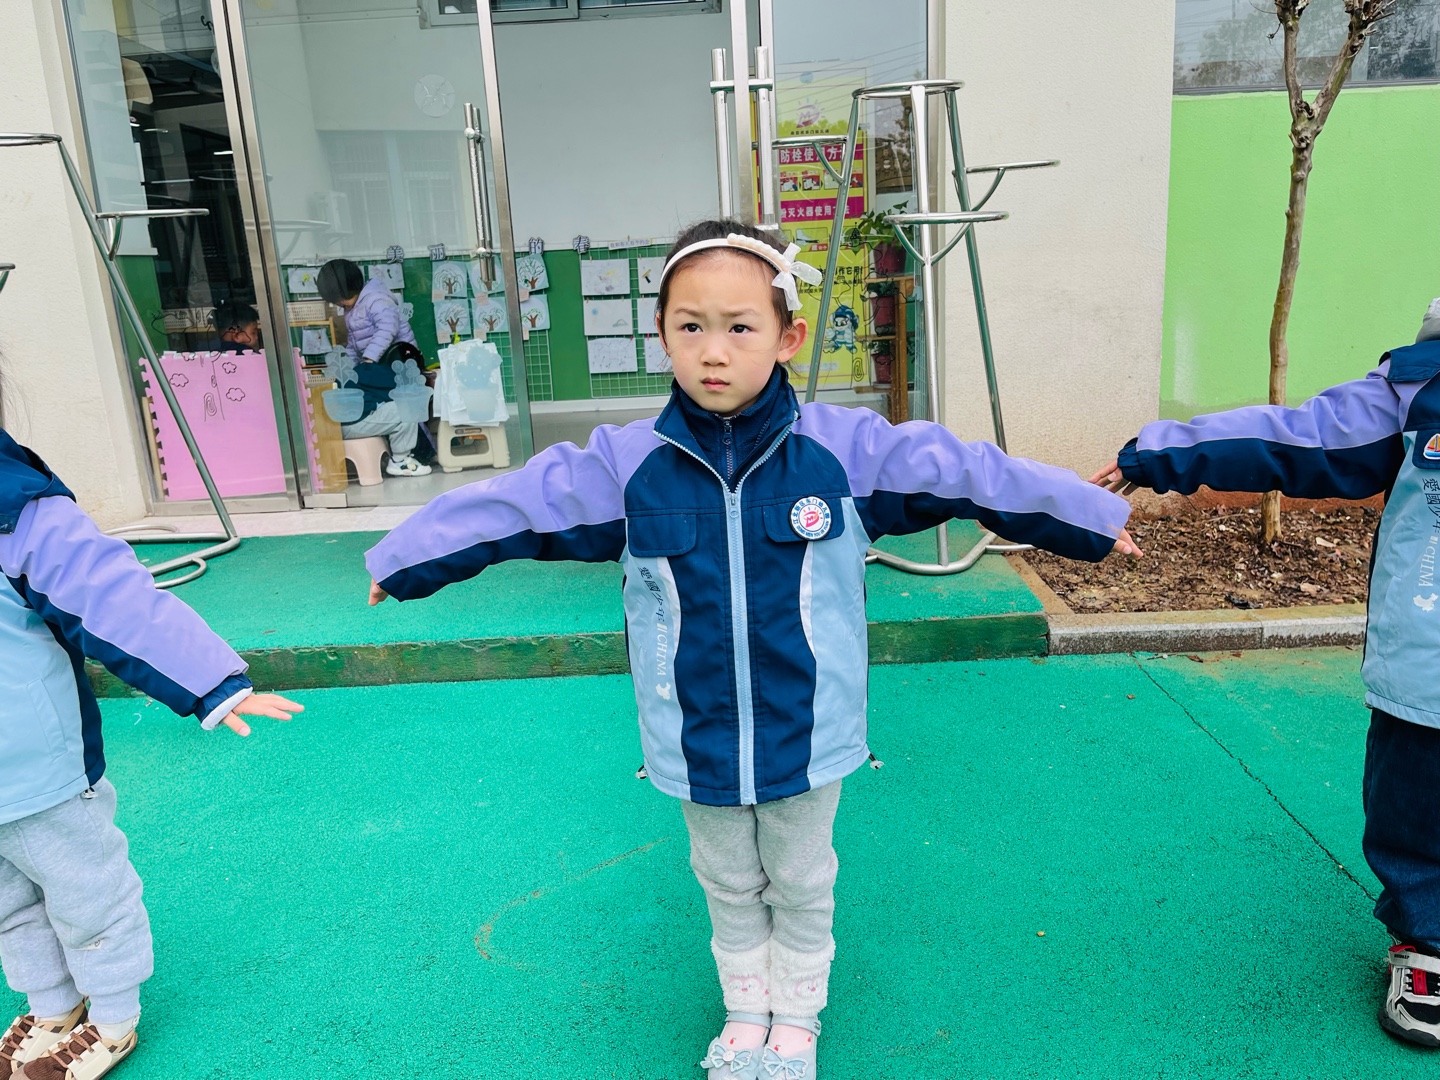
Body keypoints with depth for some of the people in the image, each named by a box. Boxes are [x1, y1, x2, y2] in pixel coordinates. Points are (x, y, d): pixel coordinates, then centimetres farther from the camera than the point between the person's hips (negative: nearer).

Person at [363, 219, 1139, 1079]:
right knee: (728, 884, 23)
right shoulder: (626, 464, -11)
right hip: (697, 741, 1)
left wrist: (1091, 516, 0)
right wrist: (406, 558, 6)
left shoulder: (845, 449, -14)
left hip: (805, 734, -1)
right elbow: (510, 507, -2)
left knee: (801, 882, 21)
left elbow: (972, 474, -6)